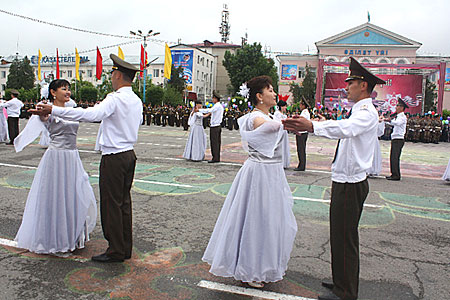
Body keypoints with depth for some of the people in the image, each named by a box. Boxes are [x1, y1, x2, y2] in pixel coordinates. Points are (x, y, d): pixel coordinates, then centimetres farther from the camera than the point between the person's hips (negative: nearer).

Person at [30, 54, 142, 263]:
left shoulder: (115, 99, -16)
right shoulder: (137, 101, 10)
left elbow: (91, 114, -30)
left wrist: (53, 110, -31)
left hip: (113, 158, -9)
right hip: (129, 154, 9)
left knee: (111, 204, 0)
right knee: (124, 201, 14)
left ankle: (116, 251, 9)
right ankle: (126, 248, 24)